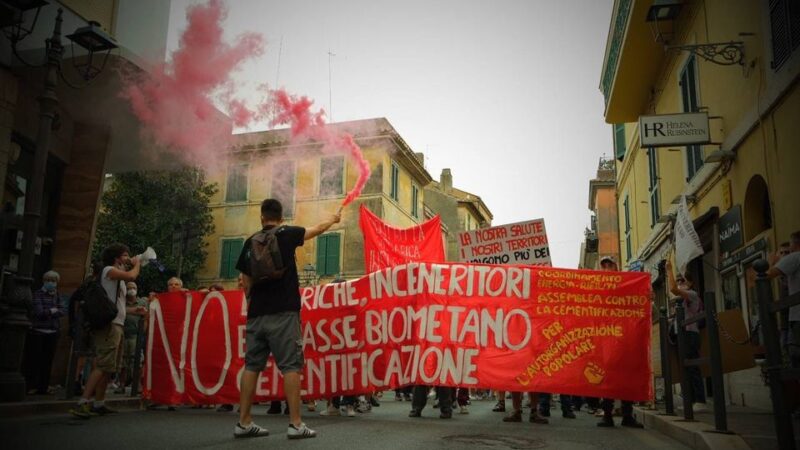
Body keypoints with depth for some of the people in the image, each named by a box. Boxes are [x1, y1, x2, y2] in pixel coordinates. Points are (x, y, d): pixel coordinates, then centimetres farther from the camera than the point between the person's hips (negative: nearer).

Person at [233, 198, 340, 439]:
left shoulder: (250, 242, 11)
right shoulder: (286, 234, 0)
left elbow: (246, 281, 13)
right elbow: (318, 228, 17)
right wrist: (333, 219, 35)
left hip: (256, 313, 5)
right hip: (283, 312, -5)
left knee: (252, 366, 8)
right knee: (291, 366, -4)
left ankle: (243, 423, 11)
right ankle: (295, 424, -6)